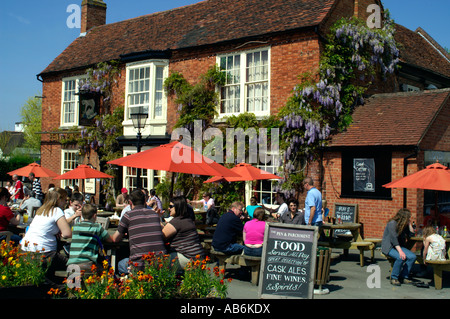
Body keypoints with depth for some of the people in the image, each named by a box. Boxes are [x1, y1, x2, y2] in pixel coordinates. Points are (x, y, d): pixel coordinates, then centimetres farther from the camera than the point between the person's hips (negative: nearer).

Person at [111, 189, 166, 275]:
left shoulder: (128, 215, 0)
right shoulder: (154, 213, 13)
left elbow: (115, 239, 8)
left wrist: (123, 233, 31)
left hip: (140, 265, -4)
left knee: (120, 264, 28)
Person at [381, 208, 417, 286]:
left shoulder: (404, 225, 10)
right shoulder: (392, 223, -15)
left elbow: (411, 234, 8)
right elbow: (393, 238, -23)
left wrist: (409, 224, -1)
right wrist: (400, 251, -29)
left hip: (398, 246, 8)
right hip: (388, 247, -8)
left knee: (412, 256, -15)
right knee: (401, 257, -33)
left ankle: (404, 277, -5)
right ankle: (394, 278, -16)